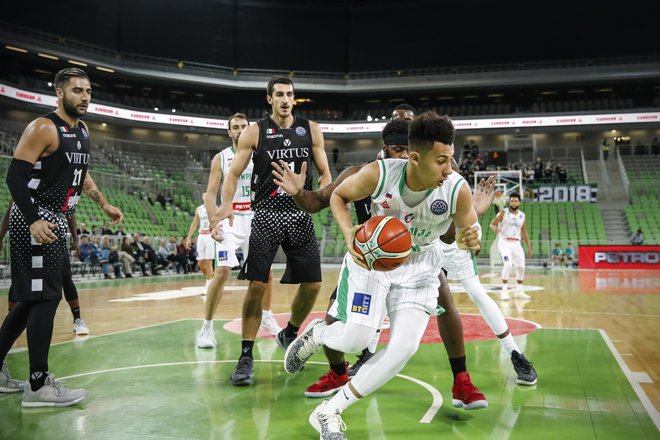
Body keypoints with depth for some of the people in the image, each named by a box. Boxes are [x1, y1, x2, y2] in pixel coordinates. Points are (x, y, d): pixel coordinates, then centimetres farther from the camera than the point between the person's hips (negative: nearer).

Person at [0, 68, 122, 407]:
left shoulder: (82, 131, 13)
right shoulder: (43, 128, -13)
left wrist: (105, 205, 22)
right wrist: (34, 220, -27)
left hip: (56, 222, 9)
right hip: (35, 222, -9)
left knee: (32, 299, 13)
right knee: (46, 297, -9)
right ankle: (39, 386, -2)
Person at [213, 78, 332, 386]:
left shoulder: (311, 129, 7)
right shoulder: (254, 132, 1)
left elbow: (325, 173, 10)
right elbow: (233, 174, 0)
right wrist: (226, 206, -17)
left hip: (300, 214, 3)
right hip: (267, 214, -3)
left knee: (312, 284, 1)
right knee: (257, 285, -9)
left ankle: (289, 334, 28)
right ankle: (246, 355, 2)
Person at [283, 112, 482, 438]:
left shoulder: (457, 189, -24)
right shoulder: (378, 174, -27)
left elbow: (468, 227, -5)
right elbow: (339, 195, -8)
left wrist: (470, 239, -30)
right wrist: (349, 234, -26)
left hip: (419, 267, 2)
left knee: (404, 349, -11)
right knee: (354, 340, -11)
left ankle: (329, 413, 5)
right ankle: (314, 334, 29)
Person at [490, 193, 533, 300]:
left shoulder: (522, 215, 9)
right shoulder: (503, 212, -5)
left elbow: (524, 232, 17)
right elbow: (492, 224, -8)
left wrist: (529, 246, 14)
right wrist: (495, 228, -31)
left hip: (516, 243, 6)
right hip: (504, 242, -5)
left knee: (521, 267, 7)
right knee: (508, 264, -23)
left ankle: (519, 291, 23)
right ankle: (504, 291, -15)